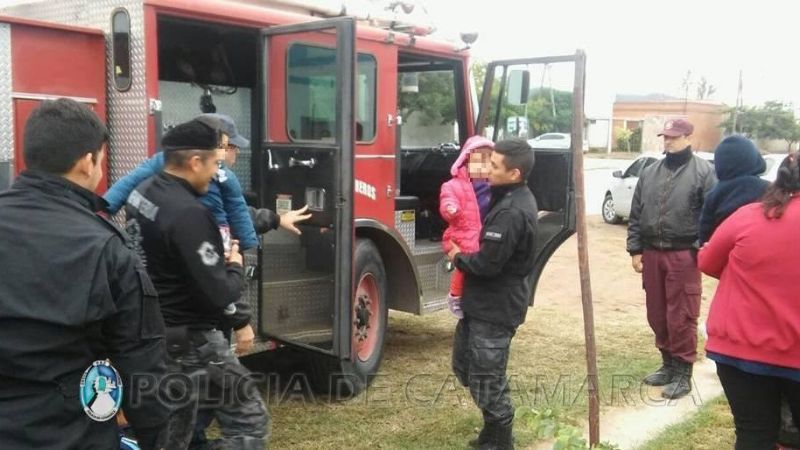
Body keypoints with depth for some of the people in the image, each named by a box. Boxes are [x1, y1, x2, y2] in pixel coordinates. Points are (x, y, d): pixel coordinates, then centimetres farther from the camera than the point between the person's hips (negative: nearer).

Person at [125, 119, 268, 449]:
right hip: (190, 340, -10)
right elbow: (218, 294, -26)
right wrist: (235, 267, -5)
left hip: (154, 332, 10)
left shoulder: (142, 193, 4)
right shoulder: (189, 214, -26)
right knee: (249, 421, 0)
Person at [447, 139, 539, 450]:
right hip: (484, 302, 11)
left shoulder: (511, 212, -25)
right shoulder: (513, 199, 8)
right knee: (464, 365, 20)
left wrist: (457, 258, -9)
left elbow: (486, 264, -27)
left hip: (495, 308, -11)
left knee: (486, 379, 1)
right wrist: (463, 253, 8)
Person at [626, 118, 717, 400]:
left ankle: (683, 373, 12)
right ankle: (668, 364, 29)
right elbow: (636, 215, 13)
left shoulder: (703, 172, -4)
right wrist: (635, 250, 8)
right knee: (657, 315, 13)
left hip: (684, 255, -5)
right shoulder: (650, 173, 11)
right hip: (652, 253, 6)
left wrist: (704, 249, -15)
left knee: (681, 317, -1)